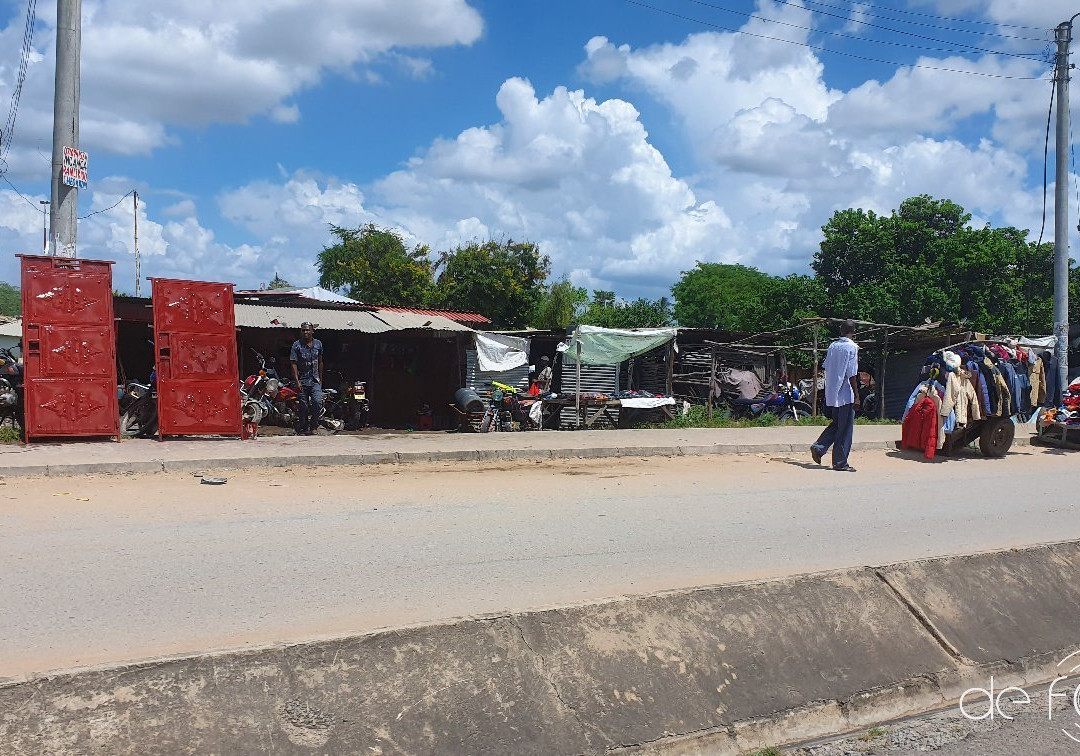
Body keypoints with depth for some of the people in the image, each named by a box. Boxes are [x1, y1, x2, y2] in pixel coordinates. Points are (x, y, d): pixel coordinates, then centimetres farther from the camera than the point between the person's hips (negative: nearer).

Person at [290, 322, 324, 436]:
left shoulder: (318, 344, 8)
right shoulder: (297, 345, -3)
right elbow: (293, 363, -6)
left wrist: (320, 379, 19)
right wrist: (297, 381, -14)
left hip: (315, 380, 2)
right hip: (302, 381, -2)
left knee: (317, 402, -15)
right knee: (303, 407, 3)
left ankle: (312, 427, -5)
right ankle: (303, 429, 15)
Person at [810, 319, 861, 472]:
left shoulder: (832, 346, 8)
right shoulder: (852, 347, -12)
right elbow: (851, 374, -15)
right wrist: (857, 396, -11)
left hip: (832, 394, 7)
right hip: (846, 395, -7)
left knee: (836, 424, 20)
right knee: (845, 429, 1)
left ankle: (818, 447, 6)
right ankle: (840, 463, 6)